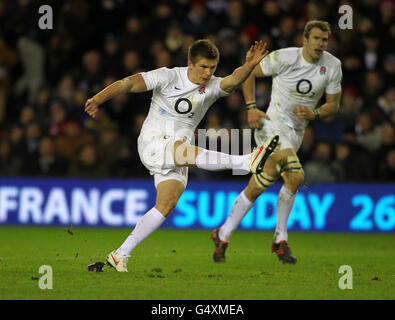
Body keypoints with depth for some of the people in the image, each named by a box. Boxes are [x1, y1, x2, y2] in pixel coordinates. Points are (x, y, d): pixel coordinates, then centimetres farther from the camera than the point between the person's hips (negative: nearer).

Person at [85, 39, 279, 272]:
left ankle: (121, 255, -4)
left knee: (167, 204, -11)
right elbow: (129, 83, -12)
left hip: (178, 154, 5)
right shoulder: (168, 77, -6)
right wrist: (98, 99, -26)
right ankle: (248, 161, -53)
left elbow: (233, 81, -19)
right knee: (188, 151, -33)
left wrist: (250, 65, -40)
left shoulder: (213, 86, 3)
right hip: (152, 143, -5)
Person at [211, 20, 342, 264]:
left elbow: (334, 104, 10)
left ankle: (223, 235, 13)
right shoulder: (285, 58, -11)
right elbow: (249, 73, 1)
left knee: (258, 186, 0)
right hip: (273, 123, -5)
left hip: (296, 132, 5)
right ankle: (281, 238, -19)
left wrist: (315, 114, -12)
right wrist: (251, 108, -6)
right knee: (295, 176, -30)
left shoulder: (333, 66, 1)